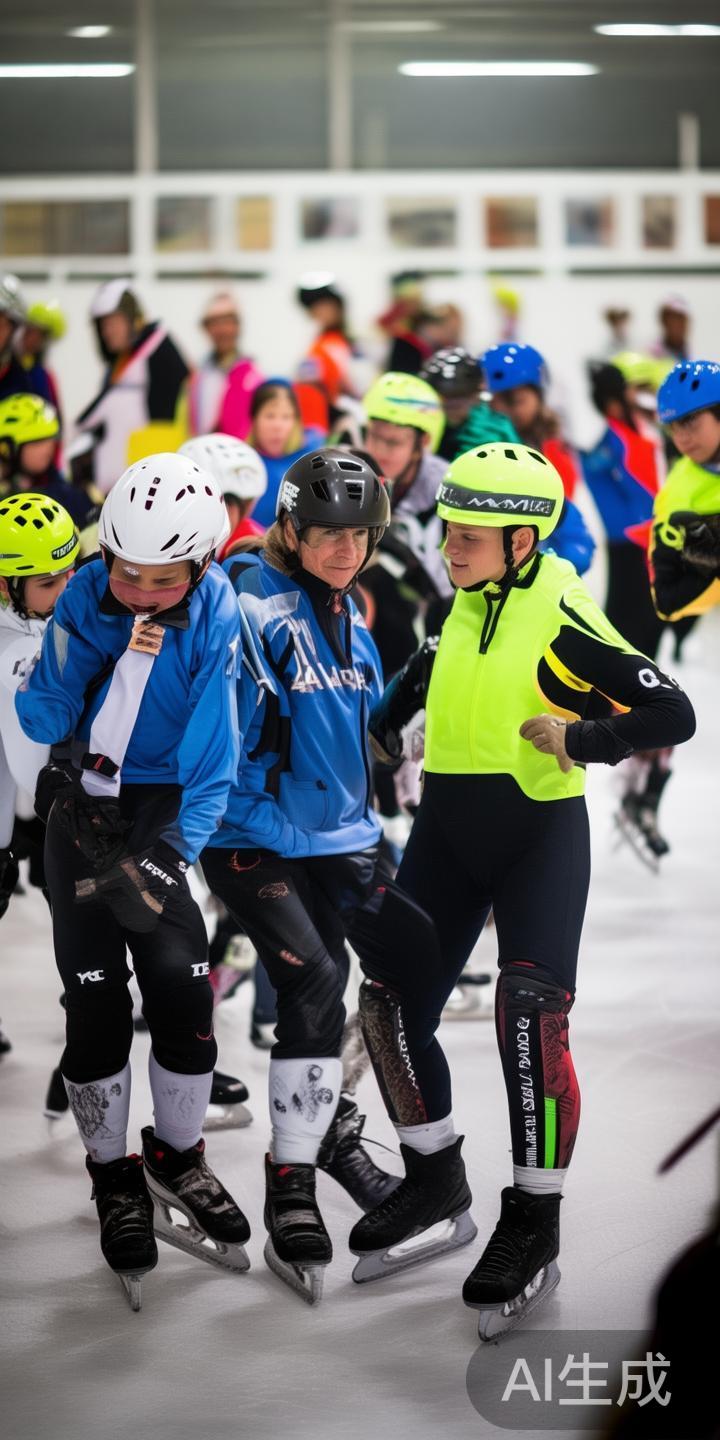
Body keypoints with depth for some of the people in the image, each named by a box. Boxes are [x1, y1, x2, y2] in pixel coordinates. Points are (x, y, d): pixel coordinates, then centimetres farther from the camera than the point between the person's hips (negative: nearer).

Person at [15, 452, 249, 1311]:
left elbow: (213, 753, -15)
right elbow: (40, 720, -14)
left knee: (183, 987, -6)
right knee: (96, 1000, -2)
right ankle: (114, 1178, 15)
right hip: (81, 809, 0)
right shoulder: (86, 598, -13)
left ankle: (178, 1158, 18)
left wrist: (172, 856, -24)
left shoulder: (216, 612, -15)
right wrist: (121, 659, -29)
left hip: (166, 810, 0)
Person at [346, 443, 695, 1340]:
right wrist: (382, 728, 20)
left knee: (530, 1015, -18)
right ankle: (436, 1191, 23)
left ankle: (533, 1225, -3)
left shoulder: (560, 619, -16)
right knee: (391, 1002, 5)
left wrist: (581, 740, -27)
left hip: (540, 835, -7)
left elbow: (672, 714, -20)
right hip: (448, 829, 7)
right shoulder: (467, 602, 5)